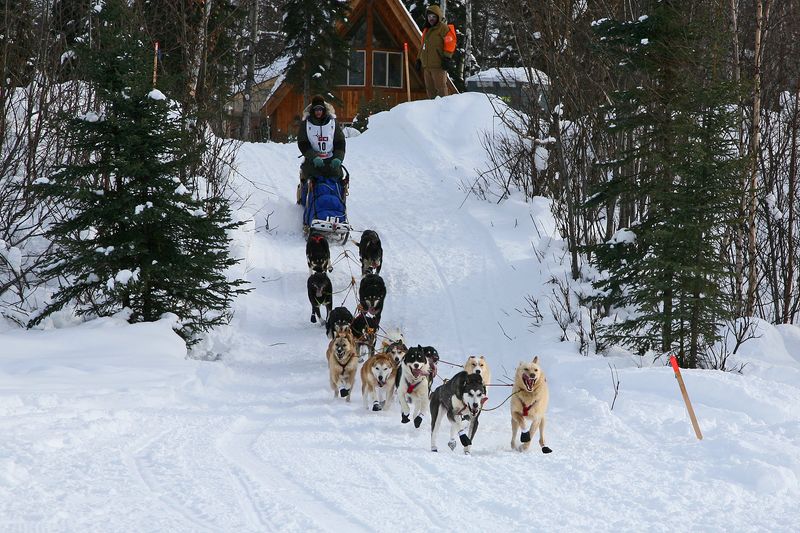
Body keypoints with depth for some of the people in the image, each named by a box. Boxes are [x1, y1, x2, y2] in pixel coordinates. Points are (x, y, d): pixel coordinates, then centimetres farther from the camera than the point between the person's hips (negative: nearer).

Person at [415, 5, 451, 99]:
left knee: (440, 87, -9)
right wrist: (419, 59, 22)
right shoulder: (426, 29, 22)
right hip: (426, 65, 8)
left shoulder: (442, 28, -3)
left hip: (438, 65, -8)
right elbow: (423, 46, 28)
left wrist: (447, 58, -18)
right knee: (430, 88, 8)